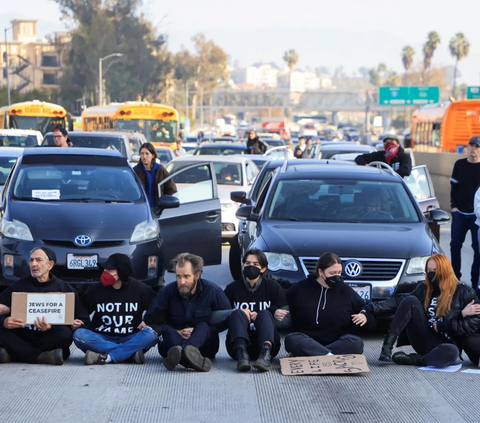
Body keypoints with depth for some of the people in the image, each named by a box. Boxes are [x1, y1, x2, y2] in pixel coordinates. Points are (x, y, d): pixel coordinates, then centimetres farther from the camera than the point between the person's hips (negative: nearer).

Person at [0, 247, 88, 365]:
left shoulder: (65, 289, 4)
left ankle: (10, 355, -29)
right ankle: (44, 356, -30)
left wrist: (51, 327, -24)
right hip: (21, 336, 1)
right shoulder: (20, 285, 9)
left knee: (65, 333, -34)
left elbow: (83, 320, -4)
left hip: (47, 339, -1)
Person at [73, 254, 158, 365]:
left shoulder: (139, 289, 1)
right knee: (79, 334, -30)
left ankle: (107, 357, -34)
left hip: (130, 339, -1)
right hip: (102, 339, 1)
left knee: (151, 334, -31)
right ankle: (131, 353, -31)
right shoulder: (97, 290, 2)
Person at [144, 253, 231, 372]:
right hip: (174, 340, 0)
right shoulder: (168, 291, 0)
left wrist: (198, 331, -10)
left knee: (203, 326, -31)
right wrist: (176, 332, -11)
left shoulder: (213, 291, -2)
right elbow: (150, 320, 0)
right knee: (169, 333, -32)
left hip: (204, 343, 0)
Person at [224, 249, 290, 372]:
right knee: (237, 313, -25)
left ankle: (265, 353, -56)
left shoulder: (272, 287, 12)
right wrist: (241, 313, -14)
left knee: (264, 314, -26)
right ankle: (241, 354, -54)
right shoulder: (232, 288, 13)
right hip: (238, 342, 0)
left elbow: (286, 316, 2)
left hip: (265, 341, 0)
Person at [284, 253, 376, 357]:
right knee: (291, 339, -32)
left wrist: (365, 317, -7)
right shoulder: (300, 289, 8)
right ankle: (330, 356, -46)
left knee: (356, 342, -32)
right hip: (308, 341, -1)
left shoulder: (346, 292, 10)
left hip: (337, 342, 1)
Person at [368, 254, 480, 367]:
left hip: (444, 344, -3)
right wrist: (370, 308, -10)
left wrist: (443, 326, -10)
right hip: (422, 340, 3)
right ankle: (387, 348, -29)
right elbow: (397, 303, 3)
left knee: (451, 352, -41)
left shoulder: (464, 292, 1)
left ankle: (408, 359, -23)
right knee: (411, 301, -18)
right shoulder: (423, 289, 12)